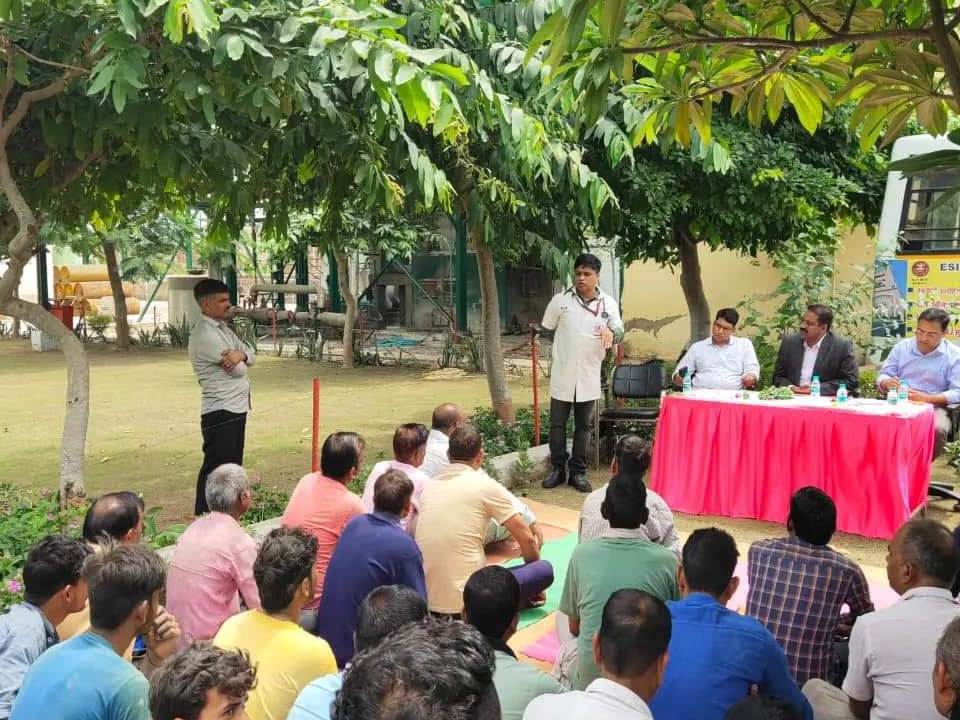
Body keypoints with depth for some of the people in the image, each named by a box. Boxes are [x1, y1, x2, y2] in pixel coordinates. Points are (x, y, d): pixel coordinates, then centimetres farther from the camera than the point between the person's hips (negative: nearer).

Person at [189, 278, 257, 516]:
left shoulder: (223, 328, 14)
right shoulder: (204, 334, -16)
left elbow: (252, 355, 10)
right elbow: (238, 369, -19)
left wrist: (240, 355, -11)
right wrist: (239, 360, 3)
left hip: (236, 407, 10)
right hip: (220, 412, -10)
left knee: (232, 466, 16)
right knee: (216, 469, -3)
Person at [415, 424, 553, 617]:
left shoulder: (430, 486, 12)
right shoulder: (485, 485, -4)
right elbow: (526, 538, 1)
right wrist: (533, 565, 22)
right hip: (464, 600, -6)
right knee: (545, 570, 5)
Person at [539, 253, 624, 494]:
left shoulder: (609, 303, -1)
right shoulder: (561, 300, -3)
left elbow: (620, 333, 0)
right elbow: (546, 330, 7)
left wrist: (611, 333, -23)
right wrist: (566, 347, 8)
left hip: (589, 376, 1)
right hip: (562, 374, -1)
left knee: (584, 426, 8)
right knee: (557, 424, 7)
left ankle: (578, 472, 18)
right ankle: (558, 469, 20)